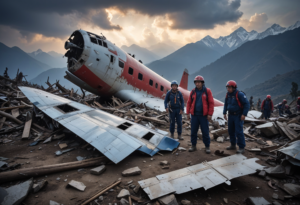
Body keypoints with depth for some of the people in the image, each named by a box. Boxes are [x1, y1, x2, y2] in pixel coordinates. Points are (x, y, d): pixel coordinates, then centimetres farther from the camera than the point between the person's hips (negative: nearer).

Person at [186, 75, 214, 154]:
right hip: (194, 115, 3)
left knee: (205, 132, 3)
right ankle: (193, 146, 21)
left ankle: (207, 147, 18)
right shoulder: (193, 91, 6)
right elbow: (189, 103, 8)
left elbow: (211, 103, -4)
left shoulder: (207, 91, -2)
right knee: (193, 131, 7)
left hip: (204, 115, -2)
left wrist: (210, 114, -9)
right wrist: (188, 113, 2)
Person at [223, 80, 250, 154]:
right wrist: (224, 113, 8)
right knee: (231, 130, 11)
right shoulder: (228, 95, 3)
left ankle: (241, 147, 1)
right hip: (231, 115, 7)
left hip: (238, 116, -7)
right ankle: (233, 145, 25)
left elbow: (247, 104, -17)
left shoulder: (240, 94, -17)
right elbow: (226, 104, 15)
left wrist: (244, 114, -21)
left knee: (239, 131, -9)